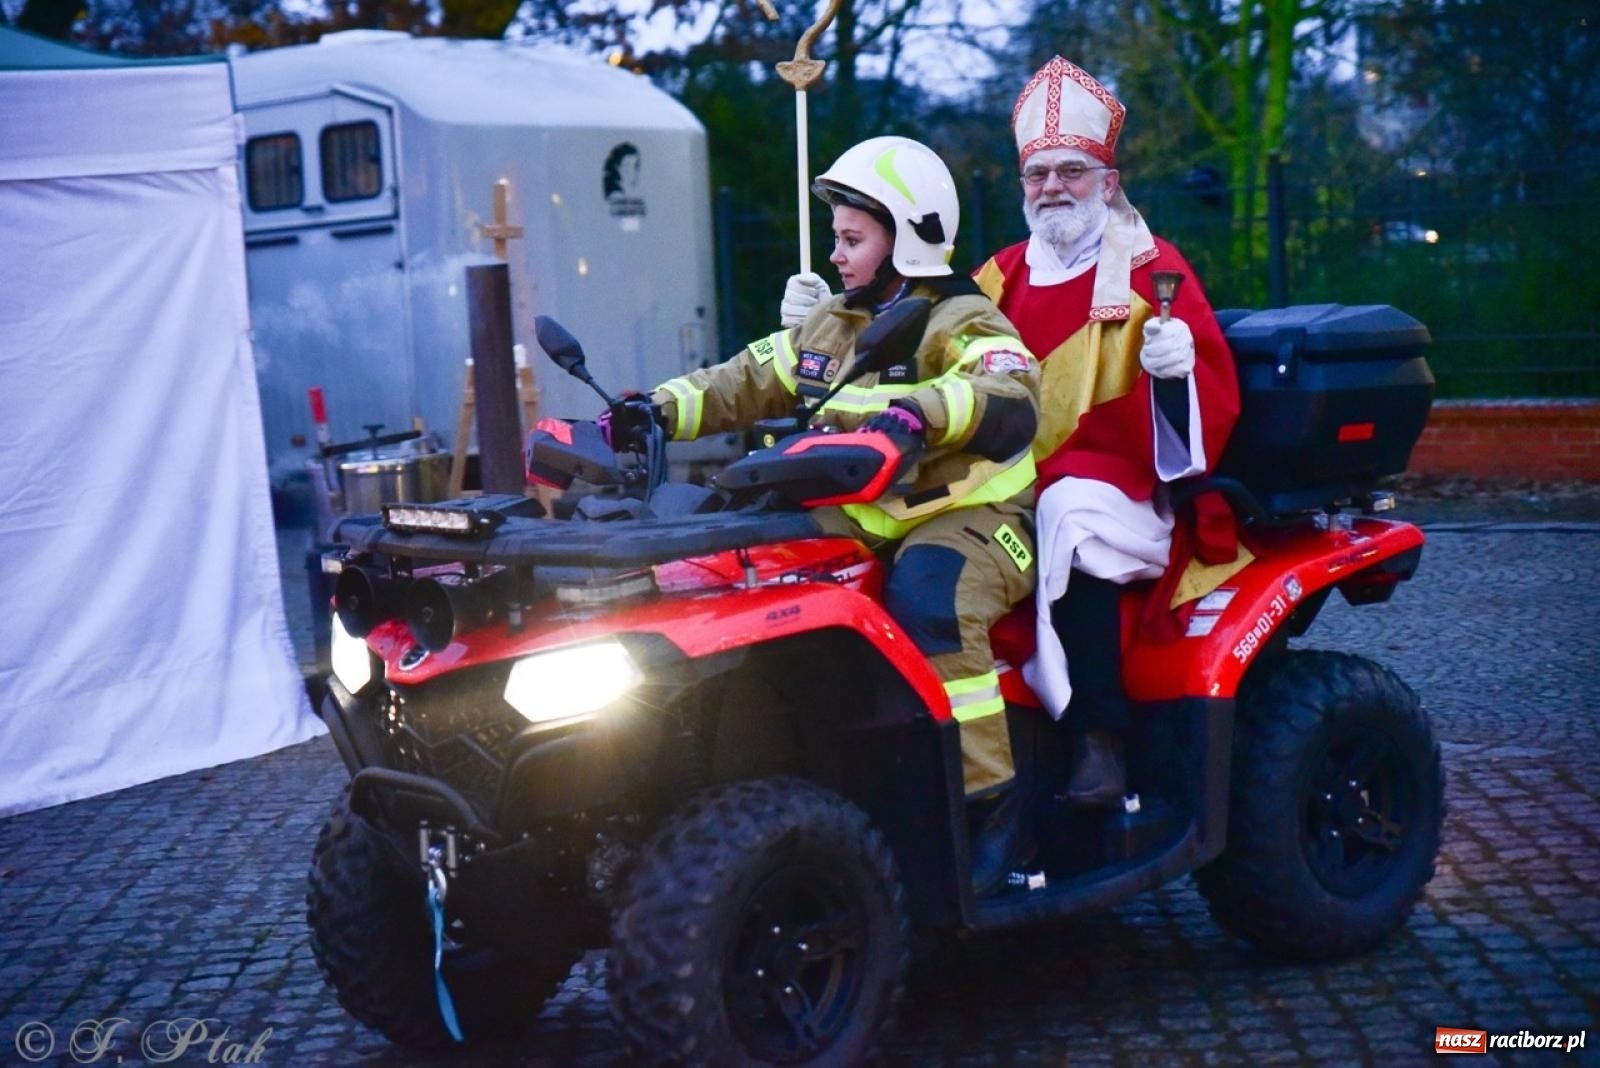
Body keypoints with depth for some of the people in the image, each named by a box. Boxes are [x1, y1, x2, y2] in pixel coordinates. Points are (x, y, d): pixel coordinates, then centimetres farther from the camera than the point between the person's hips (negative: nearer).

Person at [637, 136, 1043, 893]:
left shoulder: (962, 325, -7)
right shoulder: (828, 326, 16)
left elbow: (1012, 403, -28)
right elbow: (743, 384, 16)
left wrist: (922, 408, -46)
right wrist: (662, 410, -1)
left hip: (970, 519, -7)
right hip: (863, 522, 7)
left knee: (926, 594, -37)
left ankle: (987, 801, -28)